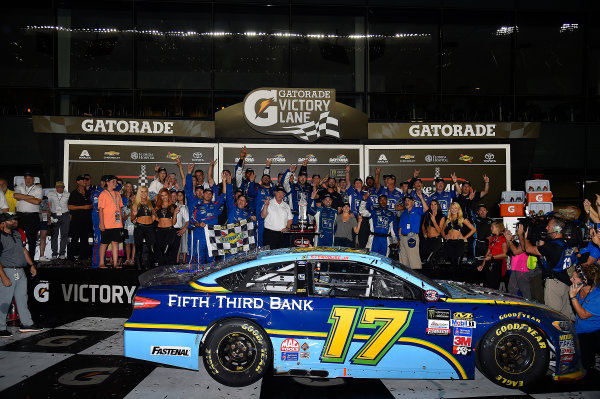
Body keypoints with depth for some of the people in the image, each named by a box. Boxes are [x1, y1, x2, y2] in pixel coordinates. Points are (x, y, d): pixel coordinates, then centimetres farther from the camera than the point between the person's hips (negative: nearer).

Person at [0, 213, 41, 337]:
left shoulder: (16, 234, 12)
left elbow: (23, 250, 23)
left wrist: (31, 265, 19)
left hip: (20, 272, 8)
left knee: (22, 299, 14)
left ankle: (27, 324, 23)